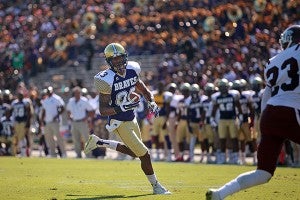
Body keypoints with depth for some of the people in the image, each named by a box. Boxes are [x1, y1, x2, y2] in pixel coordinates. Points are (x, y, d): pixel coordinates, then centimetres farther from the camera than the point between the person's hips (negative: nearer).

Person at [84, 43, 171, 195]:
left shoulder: (132, 70, -4)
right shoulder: (107, 80, -23)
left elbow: (144, 90, 14)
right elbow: (103, 110, -22)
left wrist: (152, 103, -4)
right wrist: (122, 108, -35)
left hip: (131, 118, 8)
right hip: (120, 123, -7)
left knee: (134, 152, 24)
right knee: (144, 154, -6)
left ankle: (99, 142, 33)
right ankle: (156, 186, 14)